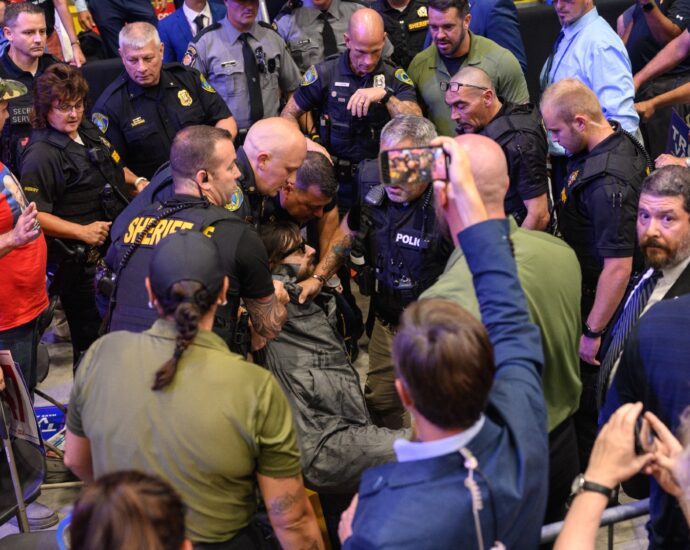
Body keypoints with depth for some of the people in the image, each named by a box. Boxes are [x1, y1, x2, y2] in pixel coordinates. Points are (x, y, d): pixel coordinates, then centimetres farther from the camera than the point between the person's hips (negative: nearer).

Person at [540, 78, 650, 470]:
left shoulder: (607, 182, -30)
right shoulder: (621, 142, 2)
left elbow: (618, 266, -31)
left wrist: (593, 332, -24)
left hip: (597, 306, -10)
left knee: (585, 400, 4)